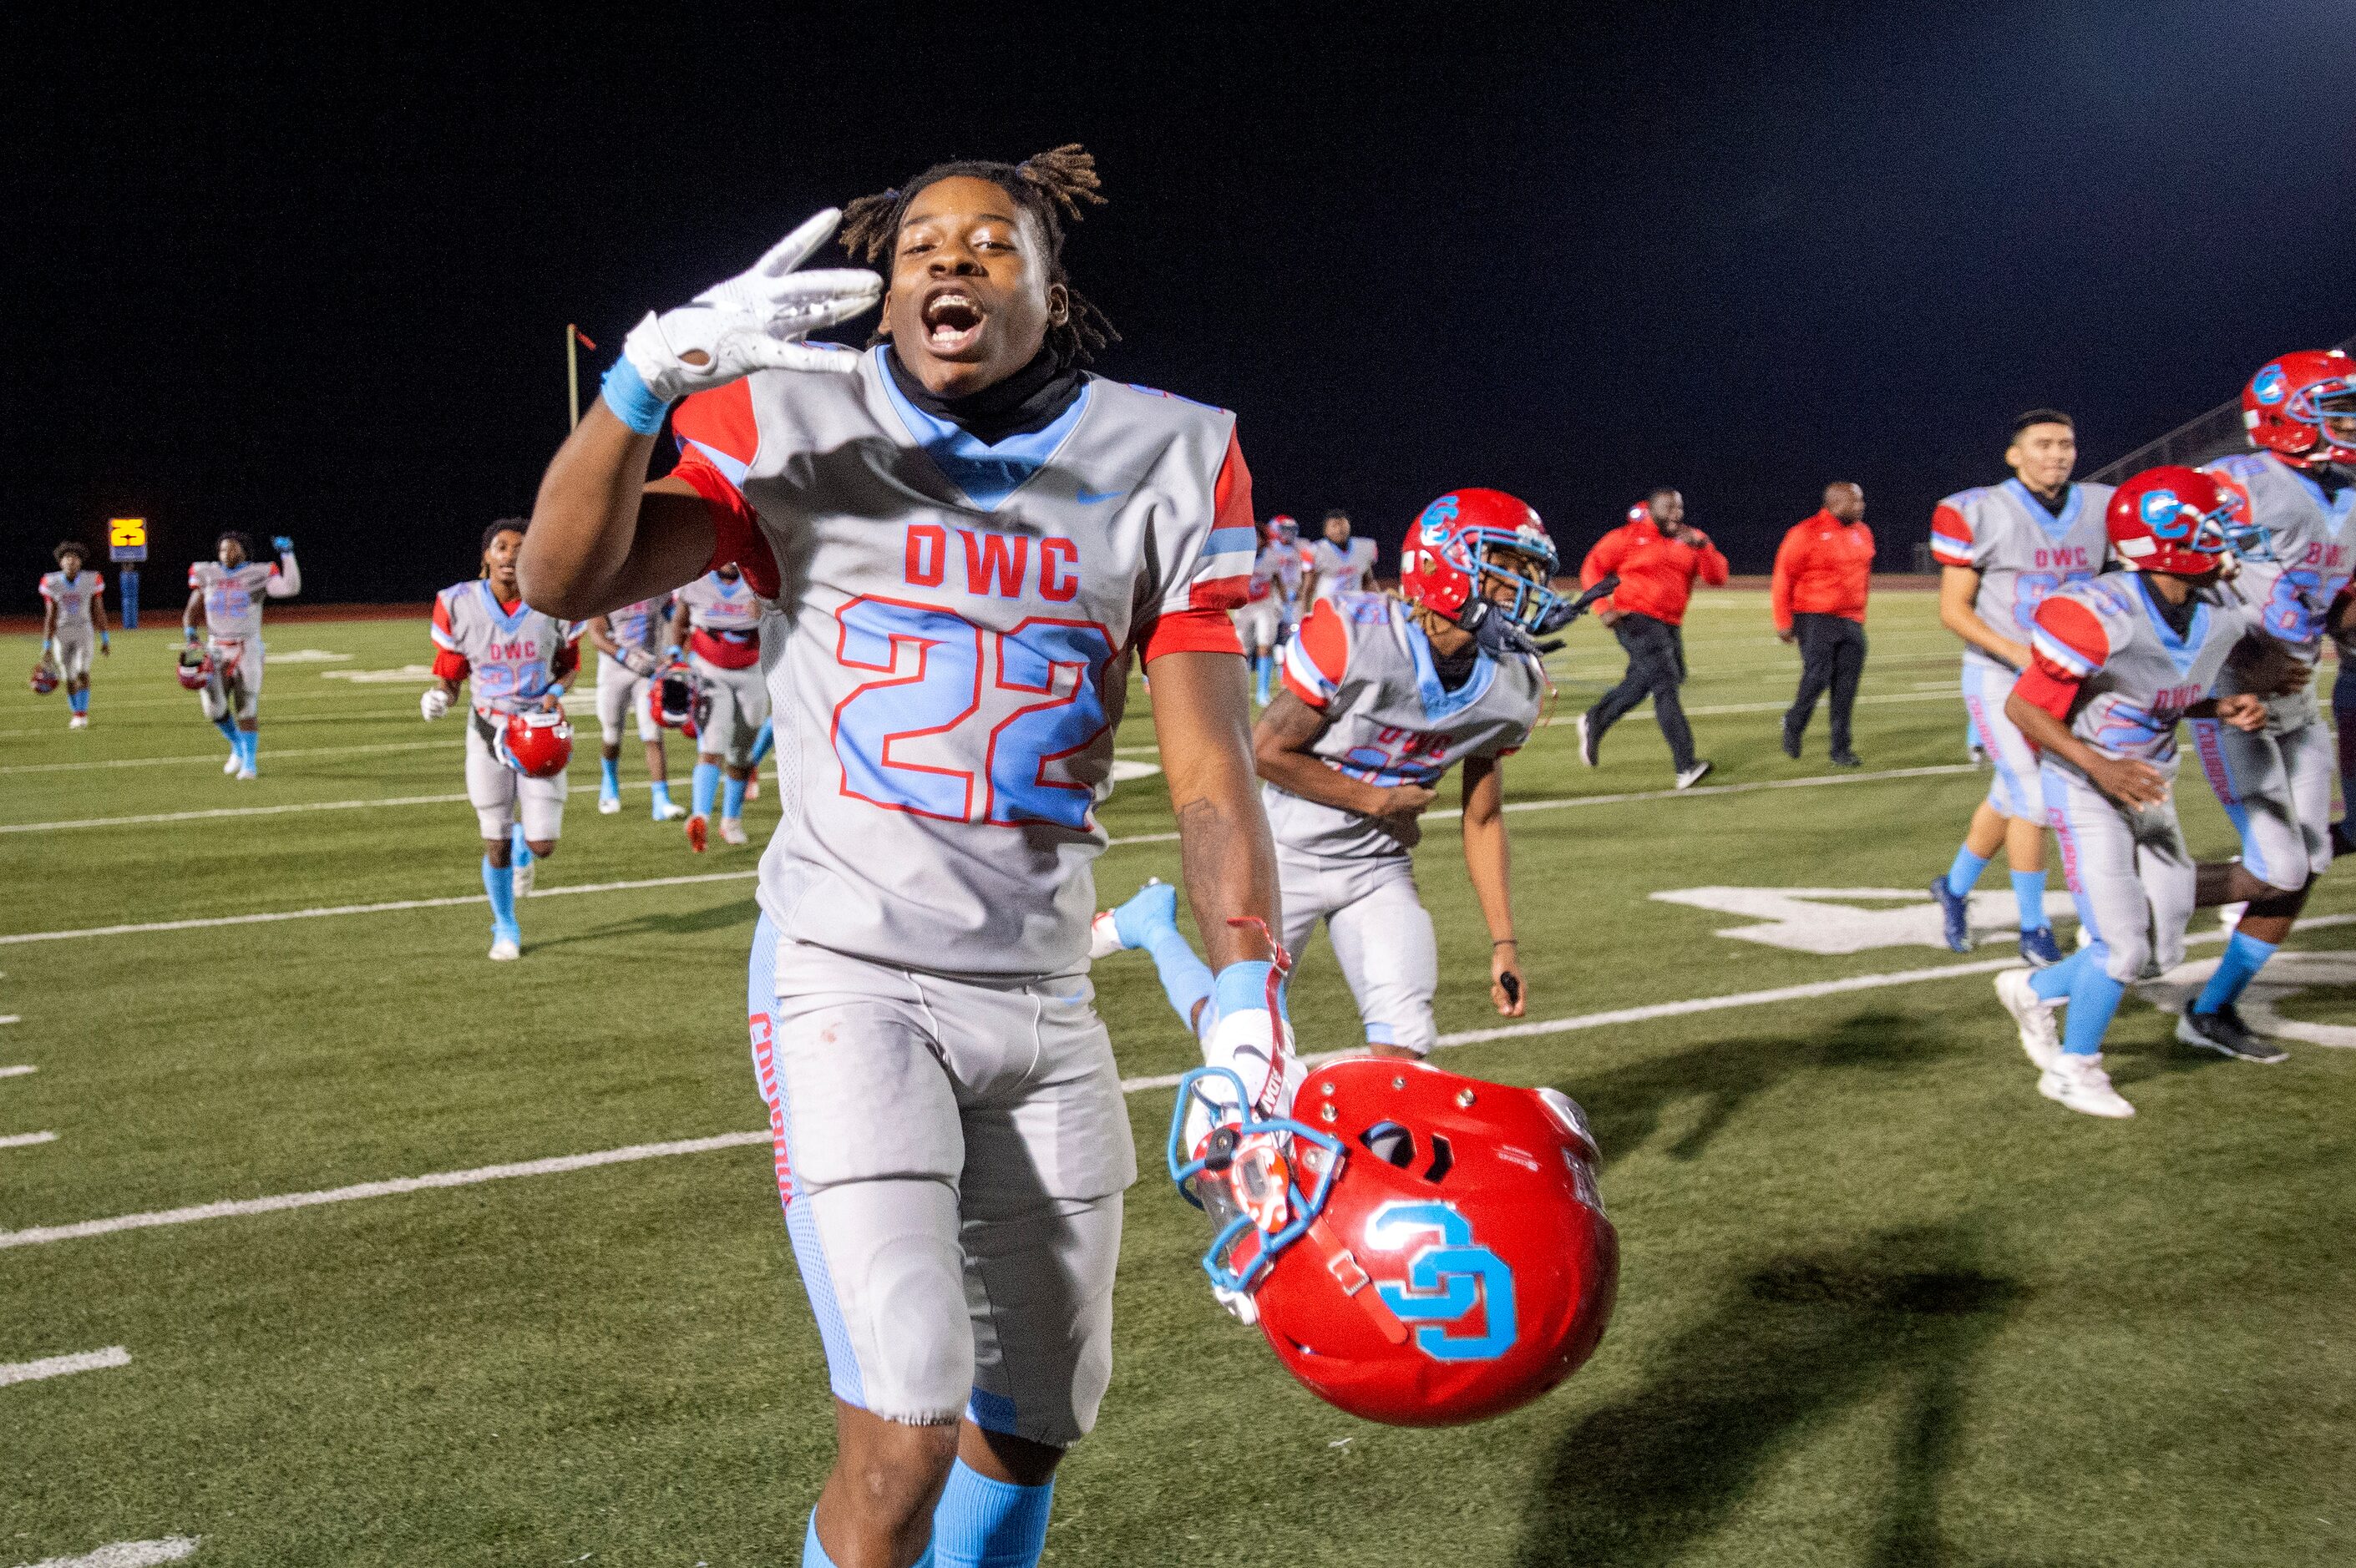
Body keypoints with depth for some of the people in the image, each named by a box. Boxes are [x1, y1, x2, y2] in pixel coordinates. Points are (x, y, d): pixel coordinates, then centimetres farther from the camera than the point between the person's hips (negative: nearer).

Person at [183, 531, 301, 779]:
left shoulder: (258, 575, -4)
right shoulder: (207, 575, 5)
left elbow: (292, 588, -20)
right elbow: (191, 612, 11)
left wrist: (287, 555, -19)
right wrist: (190, 635, -6)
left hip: (247, 650, -3)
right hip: (217, 651, 3)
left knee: (246, 708, -4)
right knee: (215, 708, -4)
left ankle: (250, 762, 9)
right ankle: (238, 746, 23)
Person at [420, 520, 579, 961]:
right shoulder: (460, 604, -11)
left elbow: (569, 662, 7)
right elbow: (450, 671, 1)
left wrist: (556, 692, -13)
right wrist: (440, 694, -21)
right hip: (489, 730, 0)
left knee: (542, 846, -4)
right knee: (495, 842, 4)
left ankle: (523, 847, 36)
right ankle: (505, 928, 29)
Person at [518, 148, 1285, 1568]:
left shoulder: (1162, 465, 1)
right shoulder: (797, 429, -3)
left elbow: (1212, 772, -3)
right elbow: (565, 581, -13)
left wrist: (1249, 1018, -15)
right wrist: (654, 374, -28)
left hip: (1043, 998, 4)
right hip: (850, 974, -3)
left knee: (1036, 1422, 16)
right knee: (906, 1433, -15)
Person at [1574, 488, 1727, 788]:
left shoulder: (1690, 539, 8)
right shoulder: (1628, 537, -6)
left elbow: (1718, 578, 0)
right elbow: (1592, 568, -1)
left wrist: (1703, 547, -16)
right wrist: (1602, 607, -13)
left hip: (1670, 625, 7)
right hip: (1637, 621, -7)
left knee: (1641, 683, 16)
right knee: (1665, 686, -16)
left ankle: (1594, 723, 40)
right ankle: (1685, 766, -20)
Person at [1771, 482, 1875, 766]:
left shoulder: (1863, 534, 11)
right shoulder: (1806, 534, -10)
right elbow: (1783, 578, -9)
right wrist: (1783, 622, -10)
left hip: (1851, 622, 6)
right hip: (1816, 621, -6)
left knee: (1846, 688, 3)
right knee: (1817, 676, -13)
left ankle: (1841, 748, 10)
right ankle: (1793, 726, 14)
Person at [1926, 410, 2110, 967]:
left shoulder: (2100, 509, 0)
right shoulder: (1980, 514, -14)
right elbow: (1952, 610, -12)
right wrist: (2019, 654, -22)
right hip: (1998, 678, -5)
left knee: (2010, 799, 15)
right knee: (2033, 799, -10)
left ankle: (1954, 888, 37)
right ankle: (2033, 927, 5)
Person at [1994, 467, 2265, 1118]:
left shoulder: (2220, 616, -2)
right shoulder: (2101, 615, -25)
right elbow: (2022, 707, -18)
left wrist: (2224, 711, -5)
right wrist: (2100, 767, -26)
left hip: (2147, 788, 8)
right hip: (2087, 792, -7)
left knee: (2163, 948, 9)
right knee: (2122, 947, -7)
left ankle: (2035, 990, 31)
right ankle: (2072, 1068, 16)